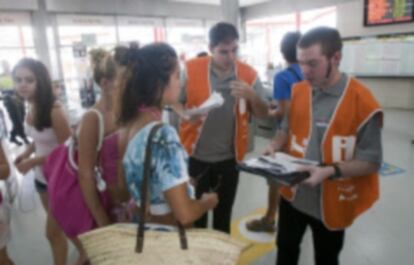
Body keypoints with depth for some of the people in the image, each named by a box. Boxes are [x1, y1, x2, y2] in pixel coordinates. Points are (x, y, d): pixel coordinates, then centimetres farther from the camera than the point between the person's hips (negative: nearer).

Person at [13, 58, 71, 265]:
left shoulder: (54, 110, -25)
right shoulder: (30, 108, -3)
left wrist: (33, 162, -20)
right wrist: (26, 153, -5)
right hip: (41, 177, 8)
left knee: (52, 231, 6)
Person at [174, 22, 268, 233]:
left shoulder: (248, 74, -5)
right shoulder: (191, 69, -10)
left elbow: (263, 115, 0)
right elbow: (175, 102, 0)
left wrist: (251, 95, -21)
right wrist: (186, 115, -23)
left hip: (229, 157, 2)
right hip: (195, 155, -1)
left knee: (223, 214, 19)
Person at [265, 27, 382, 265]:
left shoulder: (362, 101, -19)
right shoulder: (298, 91, -3)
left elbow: (371, 161, -16)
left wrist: (330, 171, -31)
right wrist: (275, 148, -9)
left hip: (331, 202, -4)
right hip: (293, 194, 4)